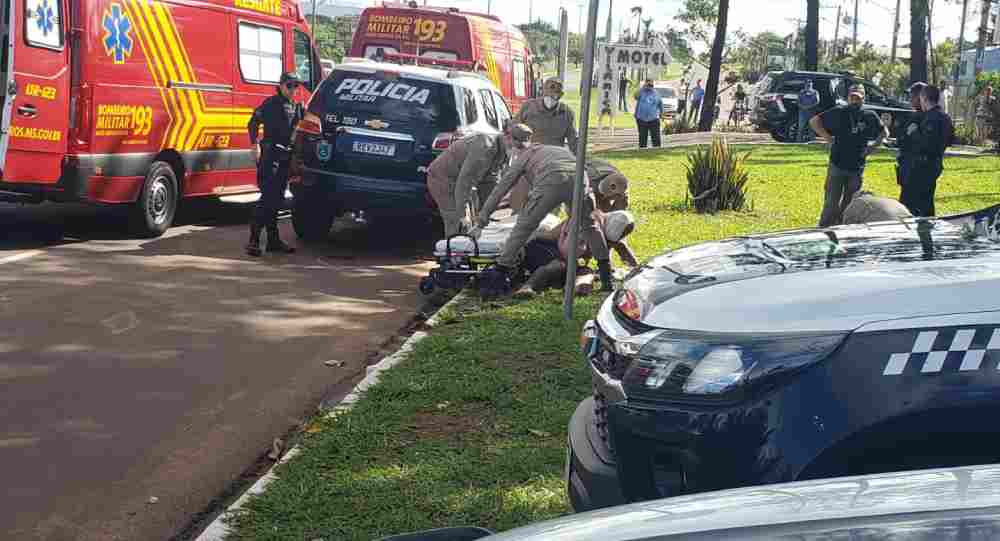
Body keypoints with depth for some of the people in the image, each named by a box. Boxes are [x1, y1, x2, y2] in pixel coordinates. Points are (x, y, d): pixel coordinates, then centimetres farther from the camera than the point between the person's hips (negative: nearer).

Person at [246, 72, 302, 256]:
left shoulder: (296, 107, 16)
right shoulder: (271, 103, -3)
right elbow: (253, 124, -6)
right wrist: (256, 146, -15)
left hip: (286, 155, 7)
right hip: (270, 153, -7)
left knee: (277, 198, 10)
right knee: (267, 196, -13)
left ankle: (273, 240, 15)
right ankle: (253, 239, -14)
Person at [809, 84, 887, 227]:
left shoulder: (870, 117, 4)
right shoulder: (839, 112, -3)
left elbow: (884, 133, 20)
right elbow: (814, 121, -1)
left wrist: (872, 146, 6)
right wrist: (828, 138, -7)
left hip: (857, 168, 3)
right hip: (837, 166, -3)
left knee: (849, 204, 11)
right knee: (831, 203, -4)